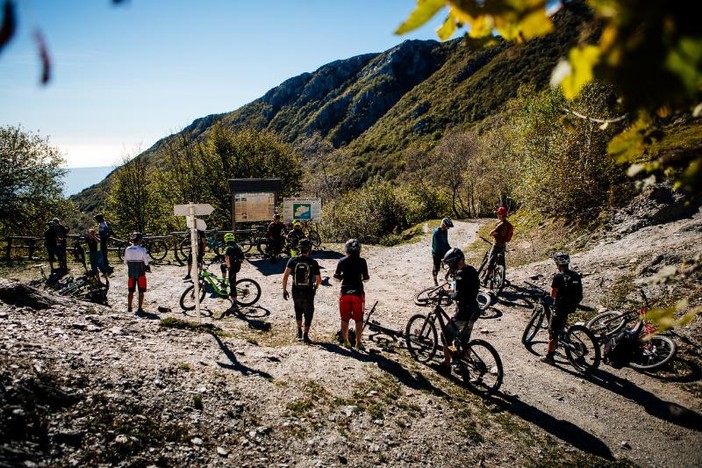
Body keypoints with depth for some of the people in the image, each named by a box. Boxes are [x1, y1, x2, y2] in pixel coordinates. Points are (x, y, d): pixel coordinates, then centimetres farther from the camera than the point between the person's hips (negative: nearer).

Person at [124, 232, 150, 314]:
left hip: (131, 273, 3)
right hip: (140, 273, -3)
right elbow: (146, 262, -10)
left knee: (131, 291, 14)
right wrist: (147, 267, 10)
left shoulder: (127, 249, -3)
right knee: (141, 292, 5)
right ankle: (140, 308, 6)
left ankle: (129, 307, 19)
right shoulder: (142, 250, -13)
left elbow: (125, 262, 4)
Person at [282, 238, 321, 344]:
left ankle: (299, 332, 30)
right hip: (308, 292, -2)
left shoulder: (293, 260, -5)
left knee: (298, 310, 26)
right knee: (308, 313, 12)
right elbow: (319, 279, -3)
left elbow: (285, 276, -10)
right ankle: (305, 335, 9)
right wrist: (315, 286, 18)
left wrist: (284, 290, -1)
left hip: (296, 291, 2)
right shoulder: (313, 263, -8)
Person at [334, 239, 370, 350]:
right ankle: (358, 342, 10)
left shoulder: (342, 261, -1)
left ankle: (346, 341, 18)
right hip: (358, 292, -1)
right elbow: (366, 277, -4)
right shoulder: (362, 261, -6)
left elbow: (336, 275, 4)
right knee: (358, 319, 8)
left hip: (345, 292, 1)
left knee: (345, 318, 12)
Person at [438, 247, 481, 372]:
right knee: (464, 340, 21)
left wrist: (447, 292, -11)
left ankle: (446, 364, 18)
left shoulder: (461, 274, -21)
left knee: (446, 336, 7)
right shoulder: (472, 270, 7)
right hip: (473, 311, 9)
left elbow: (458, 295, -28)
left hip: (463, 313, -9)